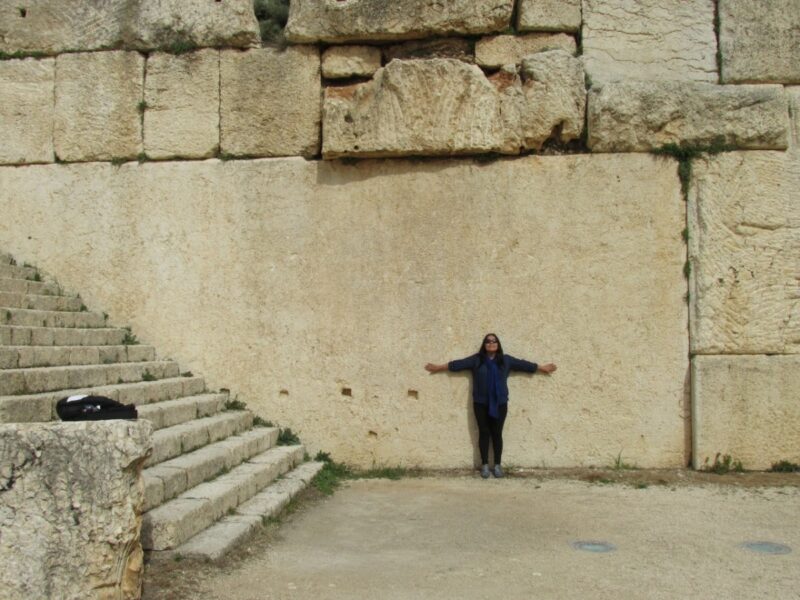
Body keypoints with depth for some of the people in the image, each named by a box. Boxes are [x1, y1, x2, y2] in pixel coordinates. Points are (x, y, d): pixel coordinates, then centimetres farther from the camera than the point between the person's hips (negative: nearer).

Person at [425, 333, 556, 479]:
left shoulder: (506, 360, 5)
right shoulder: (476, 360, 2)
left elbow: (524, 365, 11)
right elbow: (457, 364, 4)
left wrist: (542, 368, 14)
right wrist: (437, 368, 5)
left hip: (499, 404, 0)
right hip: (481, 403, 0)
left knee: (497, 434, 3)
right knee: (484, 433, 4)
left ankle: (497, 465, 13)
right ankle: (484, 465, 12)